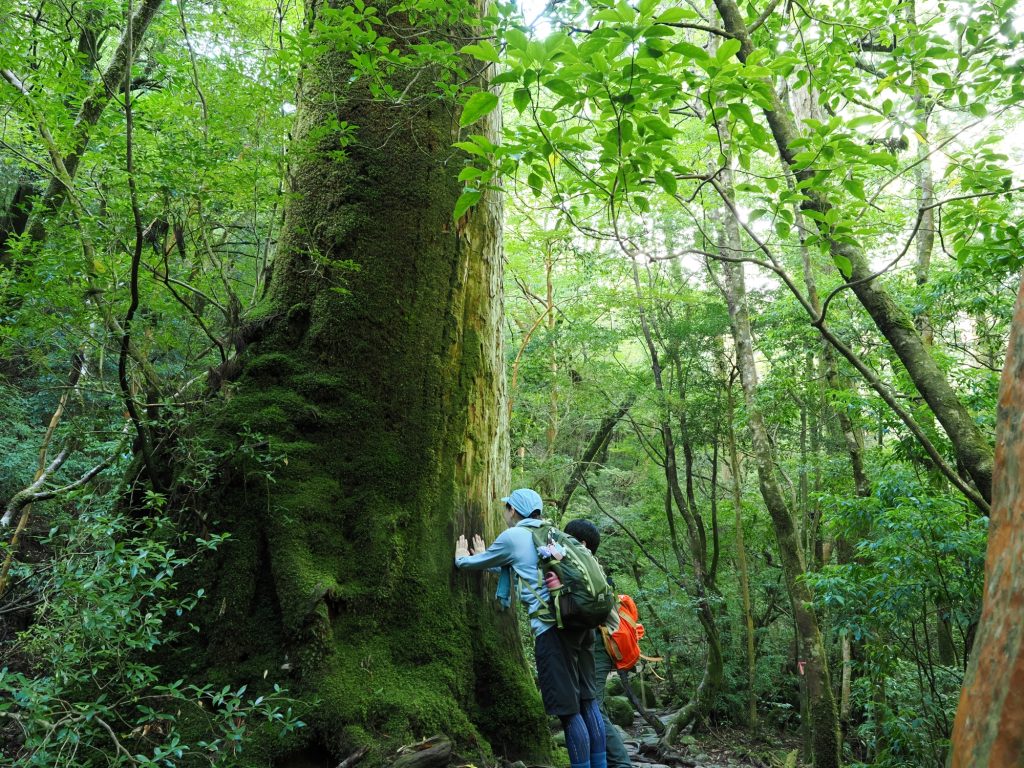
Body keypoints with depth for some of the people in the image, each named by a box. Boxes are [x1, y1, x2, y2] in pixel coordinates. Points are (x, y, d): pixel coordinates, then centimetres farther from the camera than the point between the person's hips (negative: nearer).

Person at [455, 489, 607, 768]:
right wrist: (486, 558, 51)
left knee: (568, 708, -2)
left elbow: (474, 564, 15)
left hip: (552, 625, -8)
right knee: (587, 700, 14)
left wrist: (461, 558, 36)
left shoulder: (512, 537, 1)